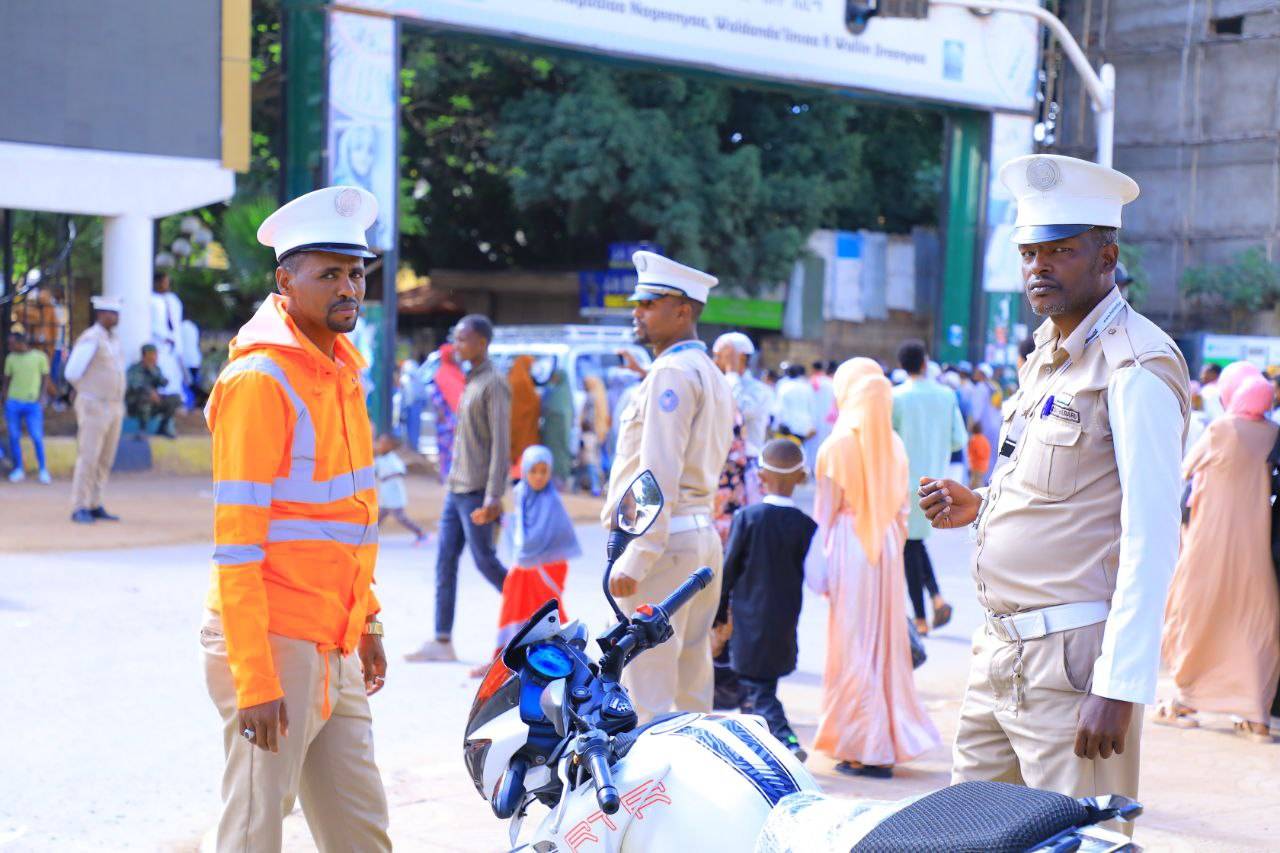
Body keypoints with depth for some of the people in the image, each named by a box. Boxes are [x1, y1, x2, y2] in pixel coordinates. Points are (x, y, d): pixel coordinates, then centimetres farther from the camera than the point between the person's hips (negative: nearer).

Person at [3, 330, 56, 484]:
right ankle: (18, 470, 11)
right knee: (14, 437, 2)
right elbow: (6, 381, 13)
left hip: (33, 404, -2)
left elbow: (45, 379, 4)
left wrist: (40, 399, -6)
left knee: (37, 438, -7)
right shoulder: (10, 358, 6)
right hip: (13, 403, 2)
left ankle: (43, 470, 3)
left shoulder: (40, 356, 0)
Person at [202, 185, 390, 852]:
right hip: (274, 643, -8)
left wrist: (366, 622, 18)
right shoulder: (259, 379, -14)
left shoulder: (343, 367, 13)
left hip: (334, 647, 9)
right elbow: (235, 545, -18)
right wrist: (254, 681, -21)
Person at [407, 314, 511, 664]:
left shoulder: (494, 384, -11)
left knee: (486, 561, -3)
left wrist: (493, 496, -22)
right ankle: (442, 641, 4)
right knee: (445, 562, 4)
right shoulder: (470, 382, 17)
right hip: (456, 488, 9)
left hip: (477, 493, -9)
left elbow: (501, 443, -16)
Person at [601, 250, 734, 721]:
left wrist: (635, 559, -21)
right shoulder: (713, 374, 20)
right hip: (704, 536, 10)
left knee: (646, 690, -9)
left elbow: (660, 473, -19)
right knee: (692, 681, 13)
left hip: (665, 539, -10)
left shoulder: (671, 373, -11)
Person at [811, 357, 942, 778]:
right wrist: (894, 547, 18)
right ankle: (893, 739, 21)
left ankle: (865, 748, 2)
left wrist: (819, 568, -5)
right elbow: (902, 510, 9)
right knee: (887, 643, 14)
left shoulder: (839, 444, -11)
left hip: (849, 547, -6)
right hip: (888, 548, 6)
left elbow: (826, 512, -10)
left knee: (853, 647, 1)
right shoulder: (894, 444, 5)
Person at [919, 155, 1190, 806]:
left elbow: (1152, 538, -18)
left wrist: (1120, 686, -23)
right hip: (1000, 652, 9)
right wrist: (979, 506, 9)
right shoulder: (1049, 352, 17)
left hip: (1075, 657, -9)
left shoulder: (1137, 365, -13)